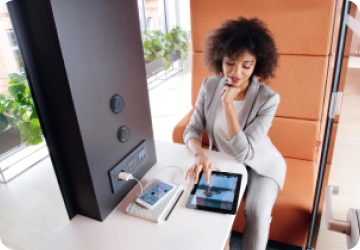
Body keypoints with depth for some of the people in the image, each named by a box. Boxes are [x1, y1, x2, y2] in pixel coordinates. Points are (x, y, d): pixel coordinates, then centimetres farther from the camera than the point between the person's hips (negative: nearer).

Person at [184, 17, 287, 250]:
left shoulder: (268, 99, -25)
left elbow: (244, 153, -28)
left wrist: (227, 102, -33)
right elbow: (192, 130, -10)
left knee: (257, 213, -24)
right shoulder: (210, 85, -13)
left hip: (261, 166, -3)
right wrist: (201, 154, -33)